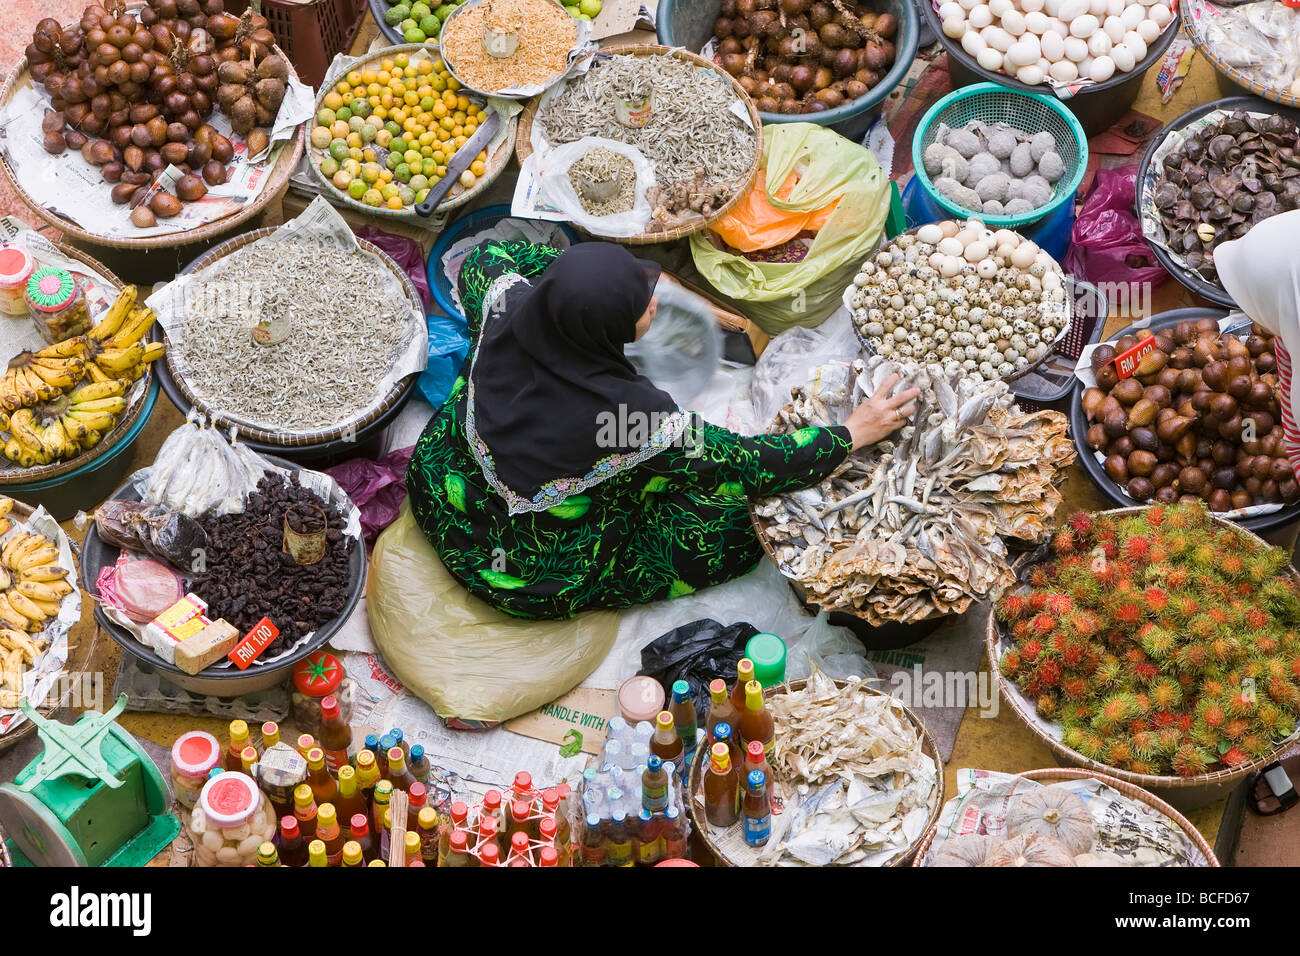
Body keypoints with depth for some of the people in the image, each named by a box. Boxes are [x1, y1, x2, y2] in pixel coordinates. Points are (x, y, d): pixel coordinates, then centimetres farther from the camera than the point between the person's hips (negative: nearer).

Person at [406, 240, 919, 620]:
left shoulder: (508, 305, -24)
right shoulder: (641, 419, -36)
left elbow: (481, 259, 2)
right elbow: (751, 464, -21)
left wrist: (567, 267, -3)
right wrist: (851, 433, -11)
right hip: (538, 578, -5)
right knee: (745, 518, 0)